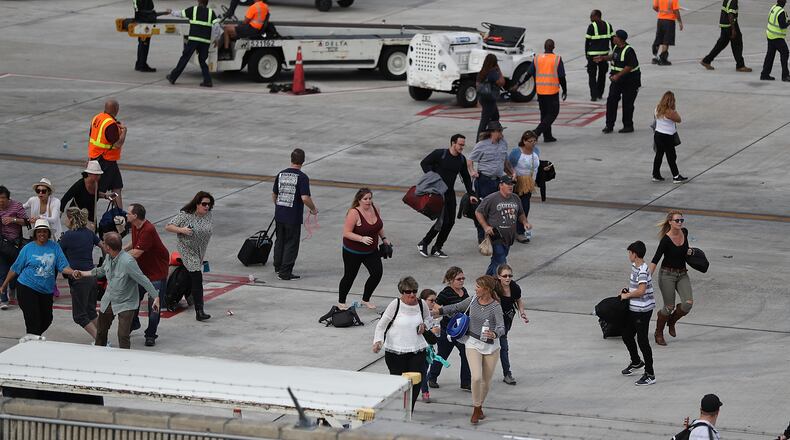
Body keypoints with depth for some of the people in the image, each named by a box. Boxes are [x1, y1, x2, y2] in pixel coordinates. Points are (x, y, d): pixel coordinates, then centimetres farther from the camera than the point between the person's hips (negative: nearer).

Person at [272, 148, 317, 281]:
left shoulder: (280, 174, 3)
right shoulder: (302, 177, -15)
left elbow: (274, 195, 11)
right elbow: (305, 198, -22)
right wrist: (313, 209, -4)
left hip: (279, 215, 5)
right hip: (294, 217, -5)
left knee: (280, 240, 21)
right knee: (291, 244, 3)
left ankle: (278, 267, 33)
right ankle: (285, 273, 4)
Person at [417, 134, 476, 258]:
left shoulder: (461, 159, 6)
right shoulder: (439, 154, -11)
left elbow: (466, 177, 17)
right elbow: (424, 163, -6)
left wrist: (471, 194, 12)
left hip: (450, 193, 7)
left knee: (450, 222, 2)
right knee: (442, 220, -15)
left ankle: (437, 248, 16)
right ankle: (423, 243, 1)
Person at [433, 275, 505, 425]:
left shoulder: (495, 307, -16)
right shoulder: (473, 300, -4)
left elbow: (501, 327, -28)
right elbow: (457, 307, 13)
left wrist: (494, 334, -49)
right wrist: (440, 311, 3)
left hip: (491, 346, -1)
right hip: (474, 344, 1)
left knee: (486, 381, 10)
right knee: (476, 377, -17)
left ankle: (479, 407, 34)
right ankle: (476, 409, -1)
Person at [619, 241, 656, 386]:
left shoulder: (642, 270, -22)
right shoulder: (635, 266, 9)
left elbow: (641, 290, -30)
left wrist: (627, 295, -17)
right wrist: (627, 289, 8)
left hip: (643, 310, -10)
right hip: (634, 309, 10)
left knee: (642, 341, -4)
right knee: (626, 335, 22)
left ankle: (650, 375, 4)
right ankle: (636, 362, 44)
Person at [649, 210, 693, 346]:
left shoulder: (684, 232, -2)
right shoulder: (666, 240, -20)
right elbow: (655, 260, -20)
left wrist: (688, 252, 7)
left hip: (682, 274, 5)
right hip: (667, 274, -5)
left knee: (688, 303, -11)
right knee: (669, 306, -3)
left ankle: (671, 321, 18)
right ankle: (659, 333, 19)